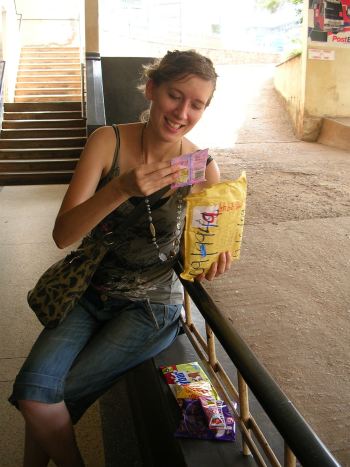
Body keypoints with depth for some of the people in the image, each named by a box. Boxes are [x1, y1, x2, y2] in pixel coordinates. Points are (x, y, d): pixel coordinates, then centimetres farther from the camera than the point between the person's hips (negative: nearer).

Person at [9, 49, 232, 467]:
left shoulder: (203, 170, -11)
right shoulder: (108, 141, -11)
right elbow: (63, 235, -19)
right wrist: (122, 188, -35)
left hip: (150, 307, -1)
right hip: (90, 291, 2)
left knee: (50, 402, -8)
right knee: (34, 395, -17)